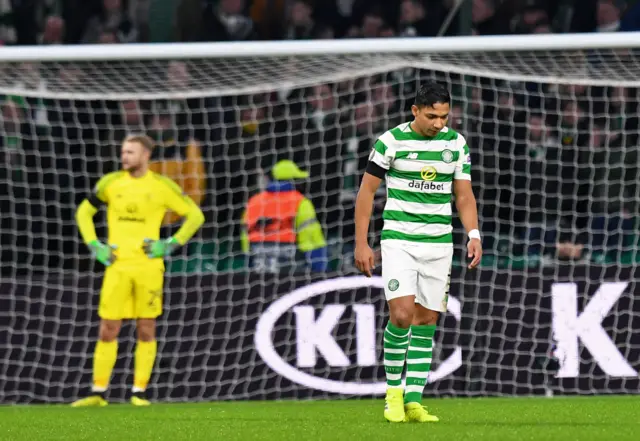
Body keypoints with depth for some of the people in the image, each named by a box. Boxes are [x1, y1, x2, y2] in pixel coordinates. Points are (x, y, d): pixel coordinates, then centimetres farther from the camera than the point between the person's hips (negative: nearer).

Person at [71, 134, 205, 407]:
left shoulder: (161, 186, 0)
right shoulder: (111, 183, 6)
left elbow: (195, 215, 7)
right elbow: (84, 212, 17)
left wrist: (171, 244, -4)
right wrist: (94, 246, 4)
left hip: (148, 266, -1)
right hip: (117, 266, 1)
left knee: (146, 330, 1)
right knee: (108, 330, -1)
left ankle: (139, 392, 7)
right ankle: (98, 392, 4)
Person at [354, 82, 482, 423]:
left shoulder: (455, 143, 4)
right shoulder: (391, 141, -7)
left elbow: (464, 195, 9)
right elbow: (367, 191, -1)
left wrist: (474, 235, -7)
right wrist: (361, 243, -5)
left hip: (439, 242, 4)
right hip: (399, 240, -4)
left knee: (426, 321, 3)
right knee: (401, 315, -17)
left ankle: (413, 402, 8)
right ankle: (393, 391, 1)